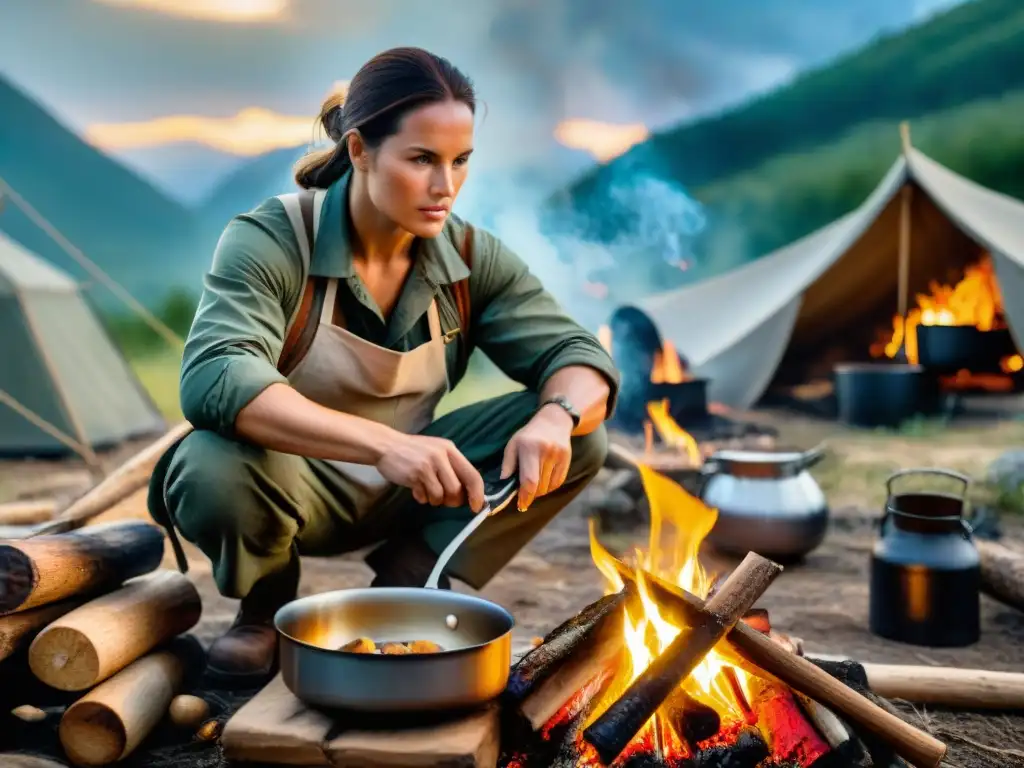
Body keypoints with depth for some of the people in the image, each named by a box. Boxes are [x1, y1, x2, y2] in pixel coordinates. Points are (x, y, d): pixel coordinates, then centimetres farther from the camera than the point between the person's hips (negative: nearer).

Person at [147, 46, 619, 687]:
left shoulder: (472, 257, -7)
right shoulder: (269, 242, -21)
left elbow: (576, 353, -9)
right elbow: (214, 379, -38)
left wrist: (556, 417, -35)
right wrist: (383, 442, -51)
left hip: (403, 491, 4)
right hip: (293, 486, -3)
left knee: (580, 438, -14)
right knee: (215, 473, -38)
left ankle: (403, 585, -3)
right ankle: (267, 606, -3)